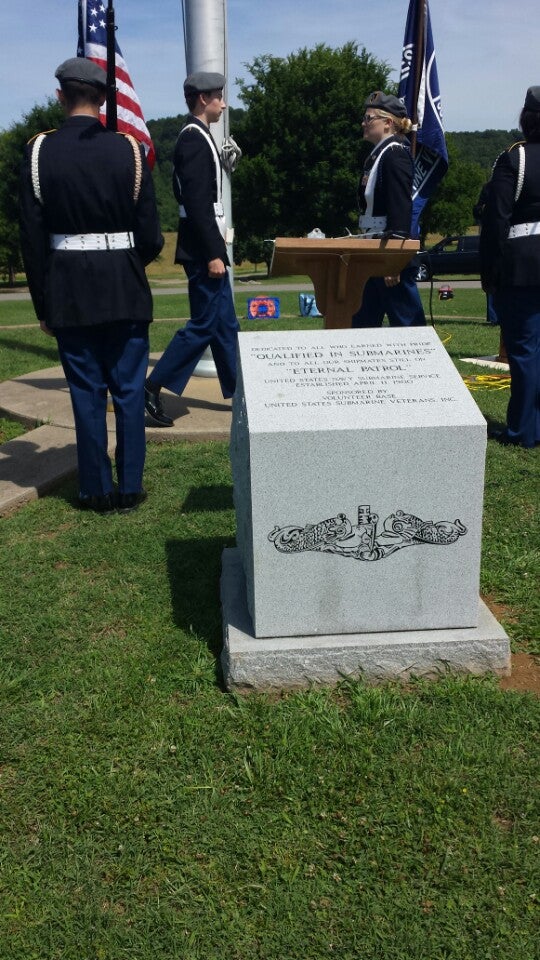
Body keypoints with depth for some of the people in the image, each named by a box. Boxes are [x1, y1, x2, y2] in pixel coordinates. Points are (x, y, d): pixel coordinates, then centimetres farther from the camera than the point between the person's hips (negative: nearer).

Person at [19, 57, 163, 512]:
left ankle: (97, 491, 15)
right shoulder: (129, 150, -5)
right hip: (125, 291, 0)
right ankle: (130, 487, 14)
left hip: (68, 293, 1)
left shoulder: (39, 152, -3)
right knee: (129, 390, 9)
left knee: (87, 392, 8)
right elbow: (151, 236, -4)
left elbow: (32, 237, -3)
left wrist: (43, 304, 5)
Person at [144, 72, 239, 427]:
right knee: (204, 323, -7)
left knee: (225, 322, 12)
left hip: (206, 245, 10)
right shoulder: (194, 139, -14)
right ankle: (153, 388, -3)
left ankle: (238, 393, 20)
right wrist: (213, 253, -23)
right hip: (203, 248, -10)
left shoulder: (197, 136, 16)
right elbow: (197, 202, -22)